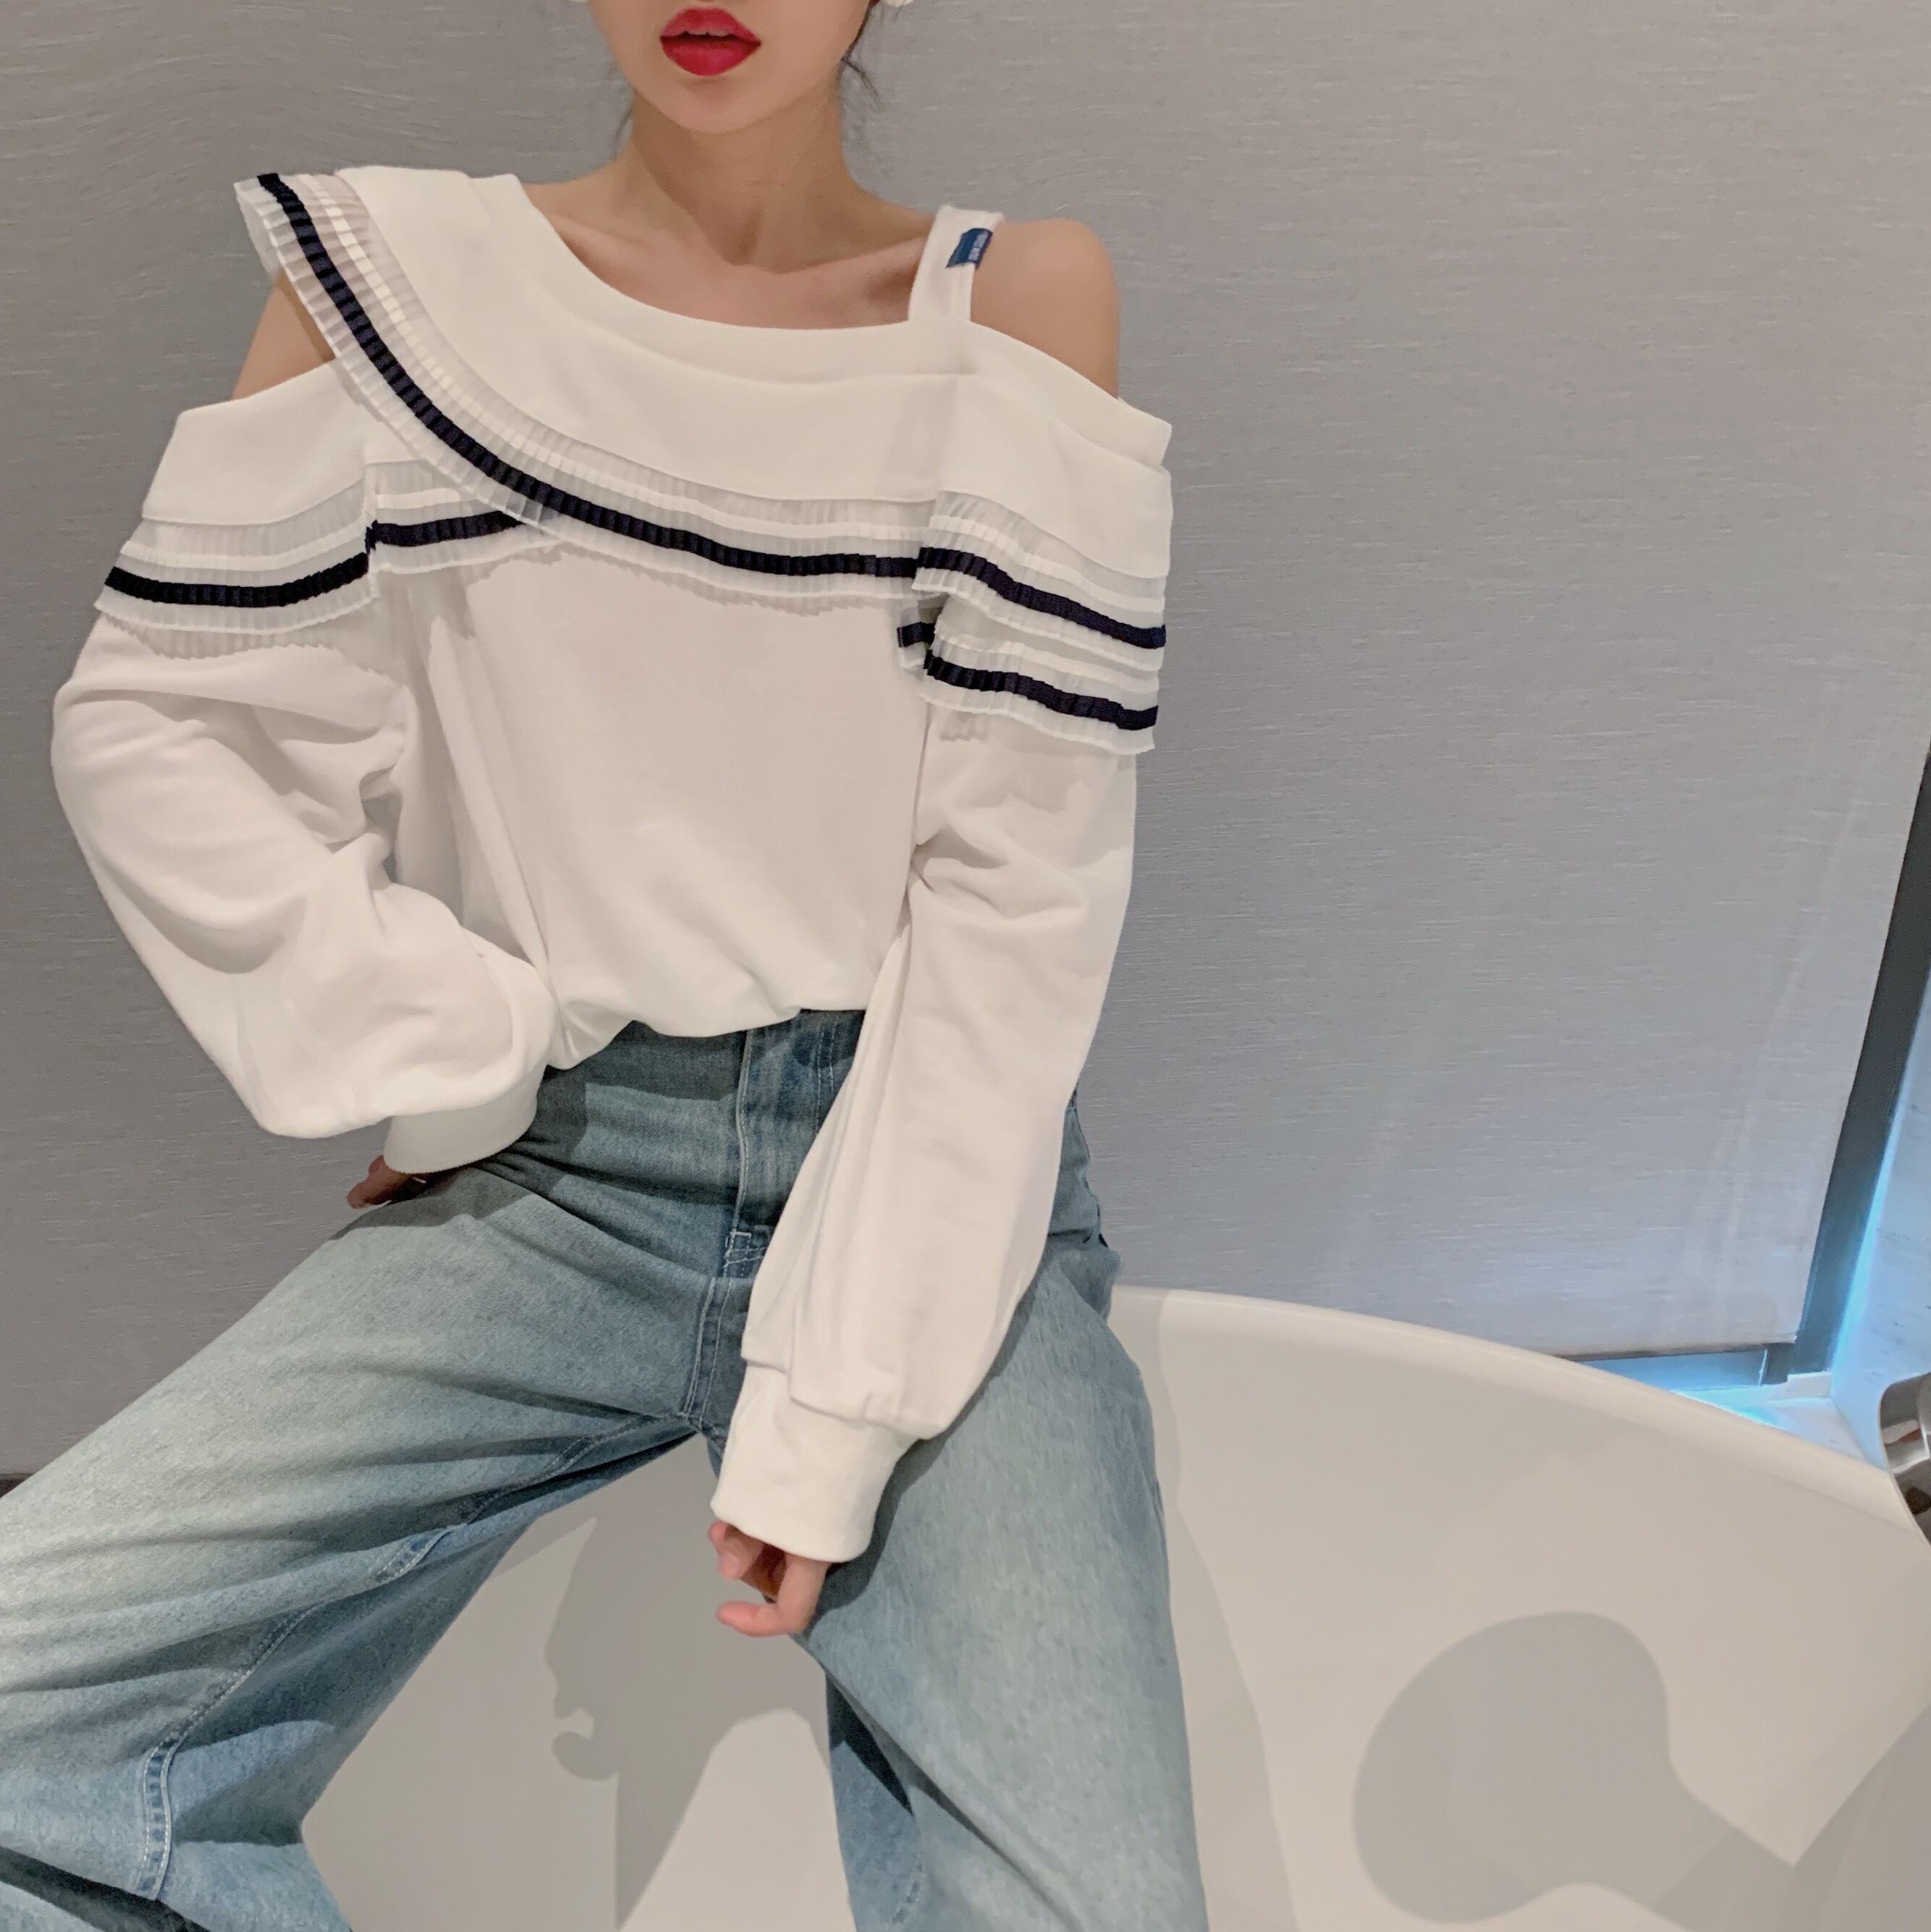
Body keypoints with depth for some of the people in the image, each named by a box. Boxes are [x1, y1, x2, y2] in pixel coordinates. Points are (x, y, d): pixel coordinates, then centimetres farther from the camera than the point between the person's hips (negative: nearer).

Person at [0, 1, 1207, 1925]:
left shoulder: (1015, 300, 0)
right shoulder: (407, 272, 5)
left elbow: (1024, 882, -7)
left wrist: (843, 1393, -12)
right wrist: (448, 1062, -4)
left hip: (928, 1181, -1)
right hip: (549, 1176, 2)